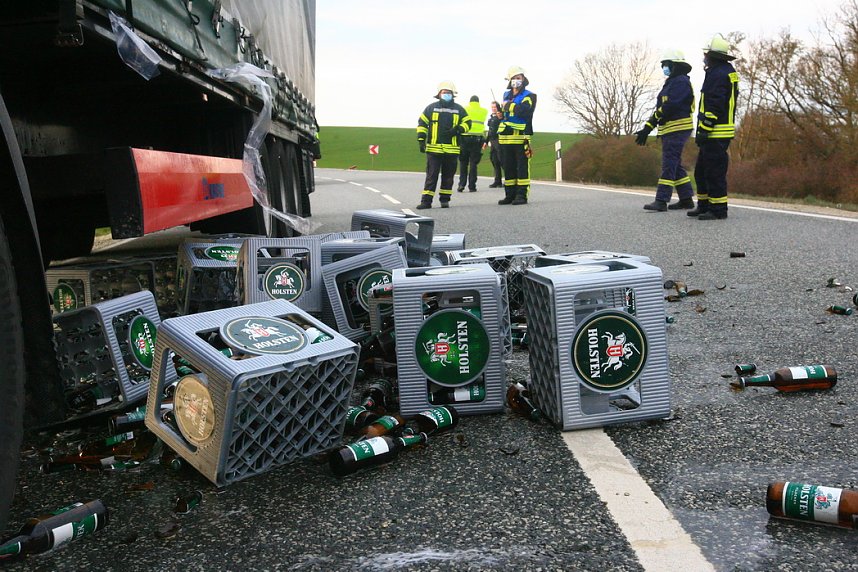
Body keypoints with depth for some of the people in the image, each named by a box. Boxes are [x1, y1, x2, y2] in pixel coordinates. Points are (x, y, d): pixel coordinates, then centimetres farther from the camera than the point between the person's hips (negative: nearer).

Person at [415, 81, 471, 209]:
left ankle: (445, 199, 16)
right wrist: (421, 140, 1)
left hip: (452, 149, 1)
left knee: (448, 176, 6)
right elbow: (422, 123, 10)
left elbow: (467, 123, 11)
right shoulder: (431, 108, 8)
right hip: (433, 148, -1)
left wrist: (457, 130, -7)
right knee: (431, 175, -3)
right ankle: (426, 201, -3)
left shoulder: (458, 109, 10)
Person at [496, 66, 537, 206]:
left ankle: (522, 195, -3)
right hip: (506, 137, 6)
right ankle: (510, 194, 15)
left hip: (521, 137, -6)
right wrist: (501, 115, 14)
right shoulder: (506, 95, 18)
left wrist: (509, 106, -12)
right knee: (508, 167, 9)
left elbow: (524, 111, -21)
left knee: (522, 166, -5)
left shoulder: (529, 96, -2)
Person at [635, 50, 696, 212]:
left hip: (677, 129, -10)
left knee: (669, 164, -12)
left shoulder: (681, 82, -10)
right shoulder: (671, 83, 22)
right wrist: (647, 128, 11)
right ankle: (686, 199, 17)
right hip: (669, 130, 10)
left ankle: (661, 201, -15)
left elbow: (670, 106, -22)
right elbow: (660, 109, 20)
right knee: (675, 165, 12)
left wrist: (652, 121, -11)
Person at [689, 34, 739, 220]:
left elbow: (714, 105, -21)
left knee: (714, 172, -8)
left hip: (716, 134, -11)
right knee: (701, 171, 16)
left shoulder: (718, 74, -14)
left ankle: (718, 209, -4)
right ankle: (704, 206, 22)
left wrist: (704, 129, -22)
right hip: (718, 133, 11)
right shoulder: (727, 72, 20)